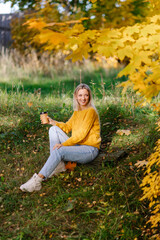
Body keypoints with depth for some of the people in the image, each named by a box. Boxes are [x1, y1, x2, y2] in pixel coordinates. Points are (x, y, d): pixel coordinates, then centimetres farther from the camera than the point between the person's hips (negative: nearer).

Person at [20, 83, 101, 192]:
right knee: (54, 129, -4)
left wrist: (63, 144, -21)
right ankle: (56, 165, -11)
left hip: (90, 149, -8)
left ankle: (38, 180, -32)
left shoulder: (91, 111, -13)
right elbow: (67, 127, 17)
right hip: (77, 146, 8)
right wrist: (52, 122, 2)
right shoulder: (77, 111, 12)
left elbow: (81, 134, -20)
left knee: (59, 151, -31)